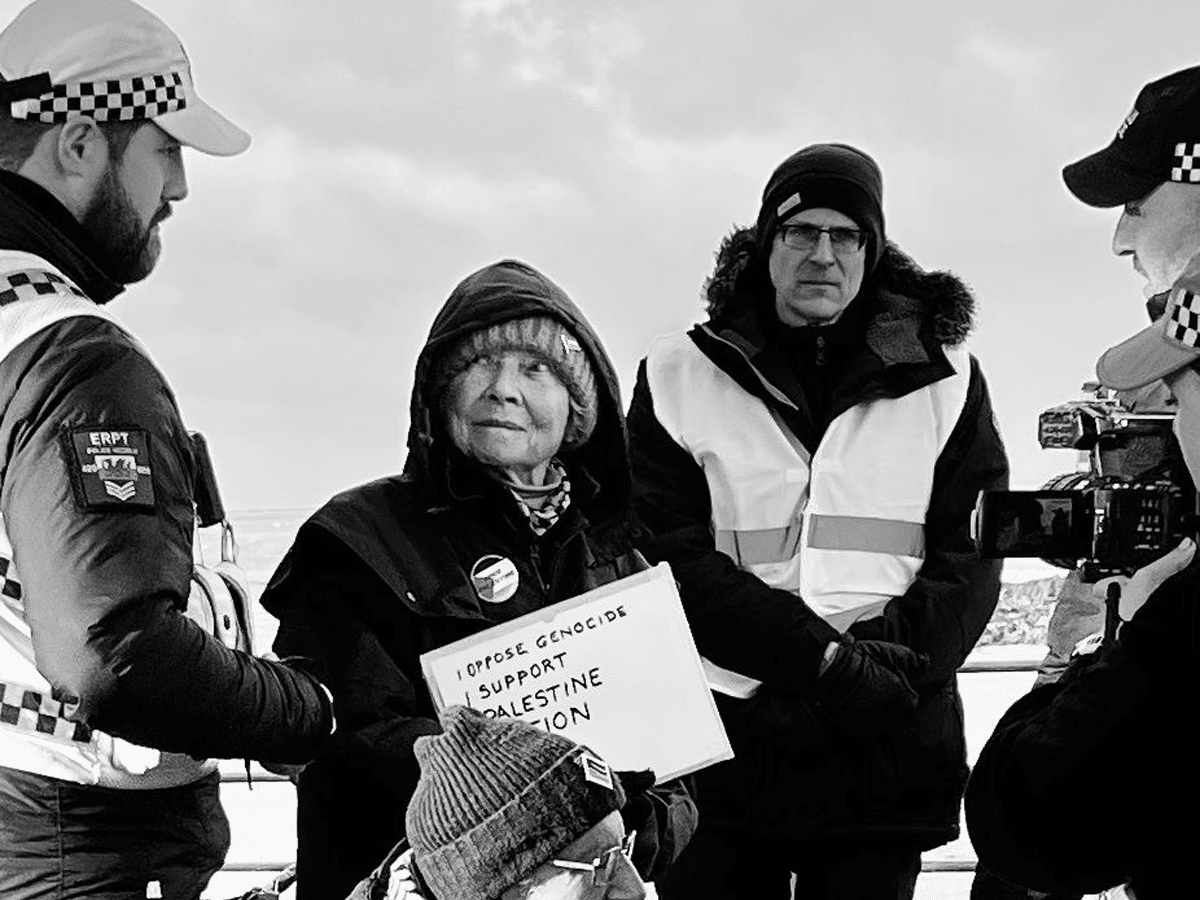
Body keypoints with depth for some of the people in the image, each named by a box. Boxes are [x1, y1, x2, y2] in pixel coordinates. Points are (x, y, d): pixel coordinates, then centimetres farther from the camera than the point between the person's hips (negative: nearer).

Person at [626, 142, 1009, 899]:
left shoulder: (943, 379, 8)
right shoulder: (679, 377, 4)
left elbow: (970, 552, 3)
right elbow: (671, 556, -4)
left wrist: (898, 660, -15)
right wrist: (824, 659, -15)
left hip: (890, 748, 1)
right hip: (722, 741, -1)